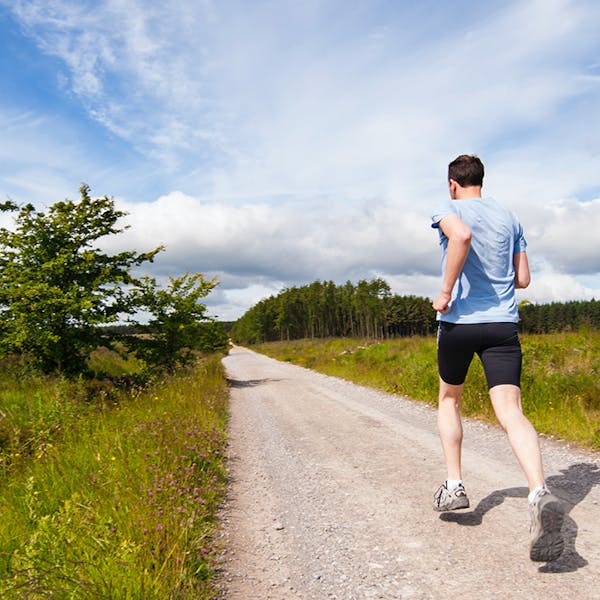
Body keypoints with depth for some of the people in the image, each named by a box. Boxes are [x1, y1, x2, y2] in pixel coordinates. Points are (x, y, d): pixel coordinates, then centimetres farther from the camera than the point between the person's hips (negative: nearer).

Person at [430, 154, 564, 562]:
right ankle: (541, 494, -29)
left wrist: (446, 291, -18)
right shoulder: (509, 217, 15)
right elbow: (523, 279, 16)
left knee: (449, 399, 20)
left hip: (459, 321, -3)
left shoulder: (449, 210, 0)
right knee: (511, 412, -7)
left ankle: (454, 485, 18)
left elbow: (461, 236, -25)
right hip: (504, 324, 3)